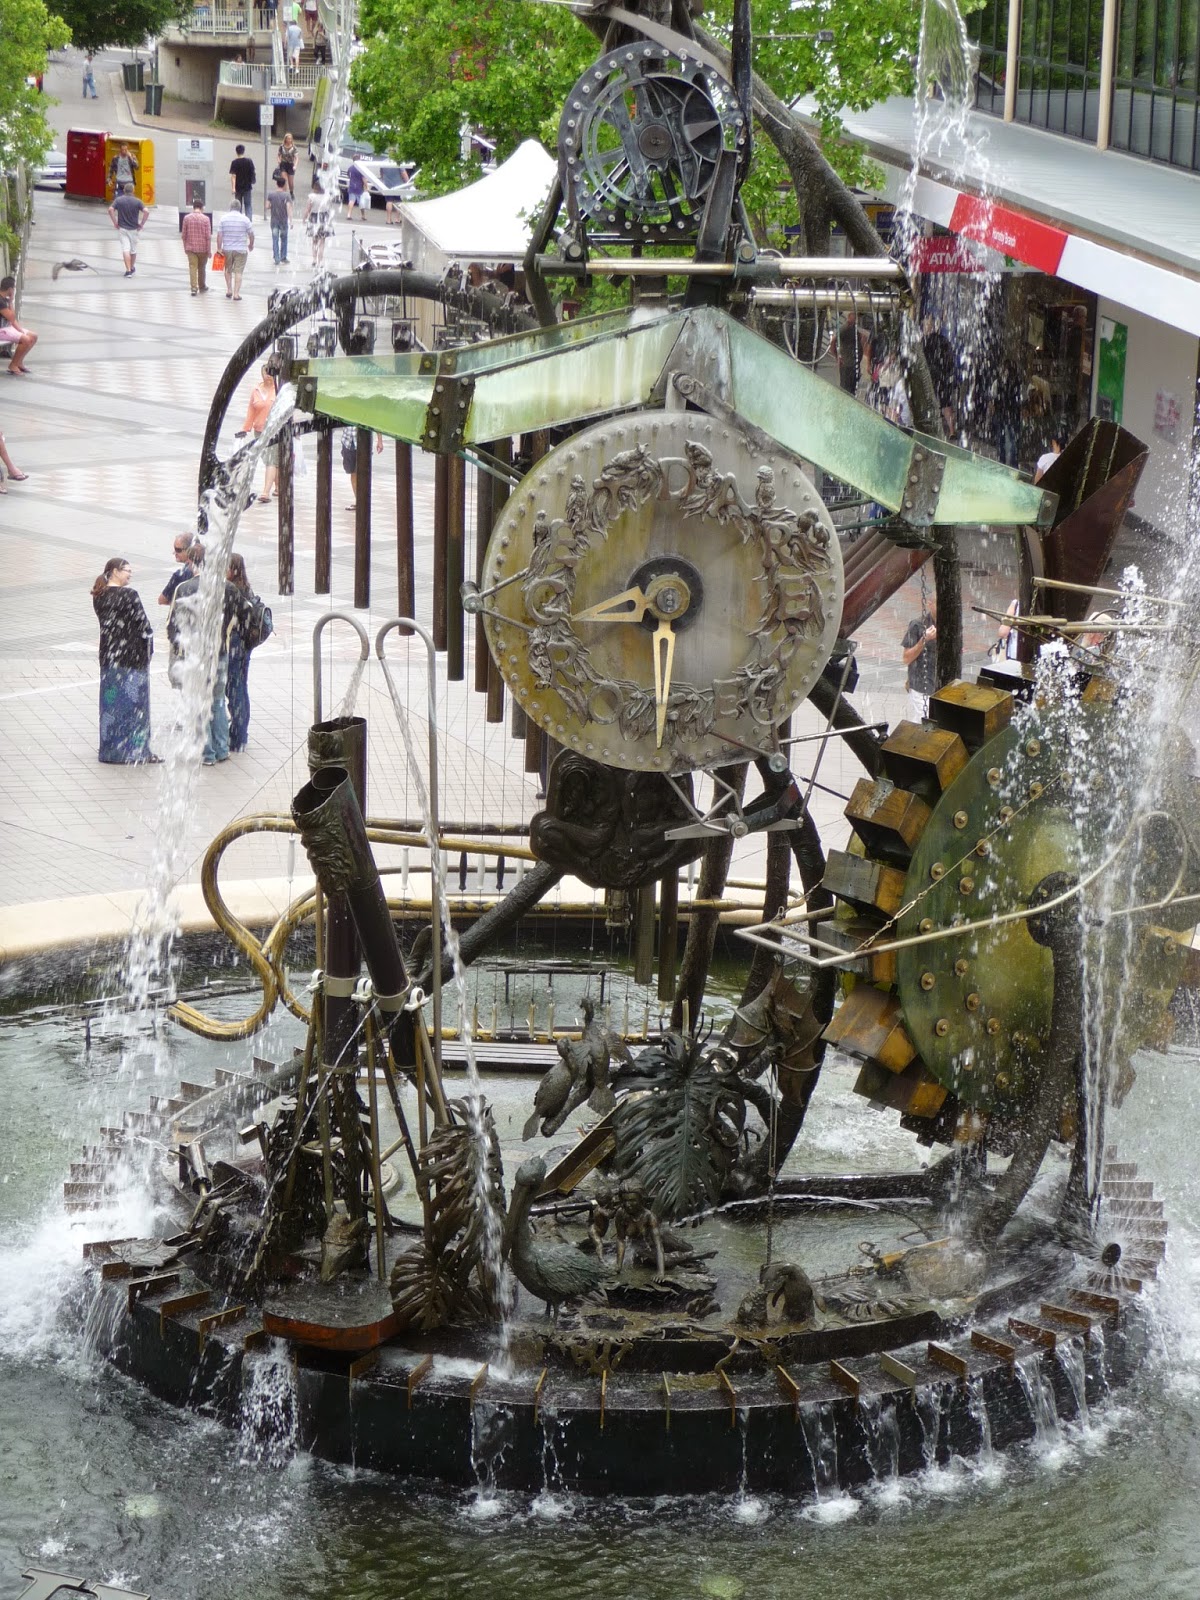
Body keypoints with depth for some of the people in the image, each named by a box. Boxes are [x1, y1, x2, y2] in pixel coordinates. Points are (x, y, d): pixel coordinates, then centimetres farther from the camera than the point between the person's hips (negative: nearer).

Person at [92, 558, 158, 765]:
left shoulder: (99, 597, 4)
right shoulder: (128, 595, -18)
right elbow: (143, 625, -15)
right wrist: (149, 647, 0)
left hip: (108, 654, 7)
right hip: (132, 655, -7)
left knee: (111, 701, 13)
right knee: (131, 701, 1)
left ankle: (110, 750, 19)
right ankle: (133, 751, 6)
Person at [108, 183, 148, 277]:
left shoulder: (118, 200, -3)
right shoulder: (137, 201, -5)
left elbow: (110, 210, -14)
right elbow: (146, 212, -14)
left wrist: (115, 223, -6)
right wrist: (141, 224, -4)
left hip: (122, 228, -1)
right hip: (134, 229, 1)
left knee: (125, 249, -5)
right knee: (133, 249, 17)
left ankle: (128, 270, -16)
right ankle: (132, 268, 33)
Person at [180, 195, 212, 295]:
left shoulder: (187, 218, -3)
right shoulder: (205, 219, -9)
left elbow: (183, 235, 1)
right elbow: (208, 236, -10)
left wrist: (185, 247, 12)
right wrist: (209, 250, -3)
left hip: (190, 248, 1)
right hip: (203, 248, 0)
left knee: (192, 267, 0)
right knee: (202, 268, 15)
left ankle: (194, 287, -12)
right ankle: (202, 287, 28)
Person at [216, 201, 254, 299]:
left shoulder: (223, 219, -2)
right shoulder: (245, 219, -5)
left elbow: (219, 235, -5)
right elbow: (251, 234, 0)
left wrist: (219, 249, 0)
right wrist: (251, 245, 18)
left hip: (227, 249, 1)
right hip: (241, 250, -1)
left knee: (228, 270, 20)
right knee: (238, 272, 1)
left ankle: (229, 290, 16)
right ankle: (236, 293, -3)